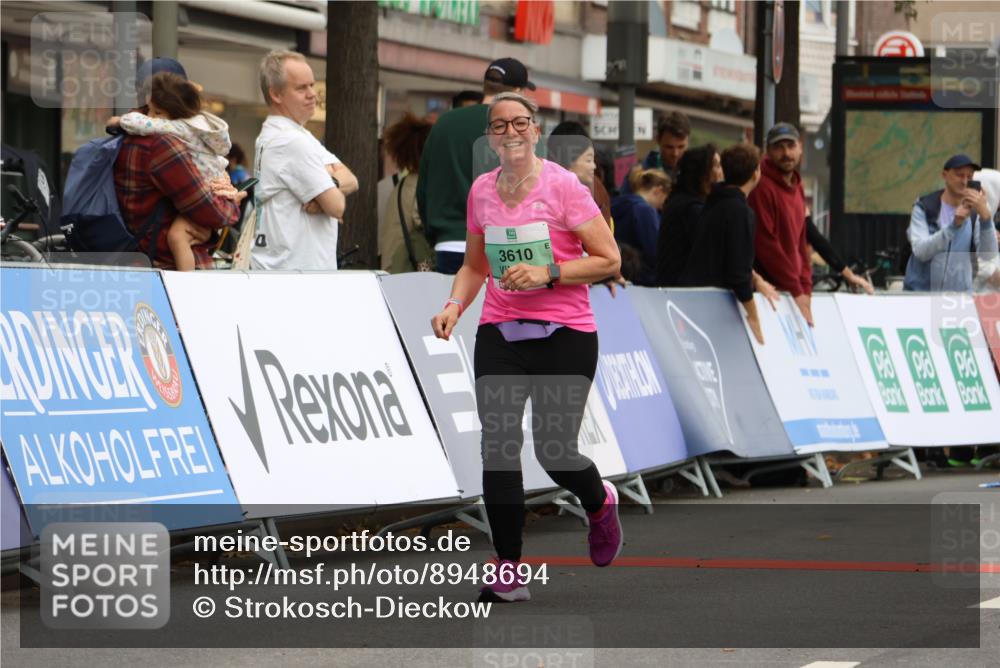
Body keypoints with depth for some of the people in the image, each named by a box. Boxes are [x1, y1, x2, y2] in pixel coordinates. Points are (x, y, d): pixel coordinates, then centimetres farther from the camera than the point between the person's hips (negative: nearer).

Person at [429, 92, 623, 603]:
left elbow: (608, 260, -6)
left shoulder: (562, 186, -6)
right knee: (497, 447, -8)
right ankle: (509, 573, -2)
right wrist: (454, 305, 3)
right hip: (499, 332, 4)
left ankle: (600, 503, 31)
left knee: (554, 452, -6)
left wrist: (548, 273, -17)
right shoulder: (481, 191, 9)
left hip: (564, 333, -4)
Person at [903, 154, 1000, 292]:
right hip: (921, 294, -1)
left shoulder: (974, 213, 1)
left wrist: (985, 216, -28)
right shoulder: (924, 207, -2)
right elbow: (921, 251, -16)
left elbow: (988, 255, -12)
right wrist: (954, 225, -29)